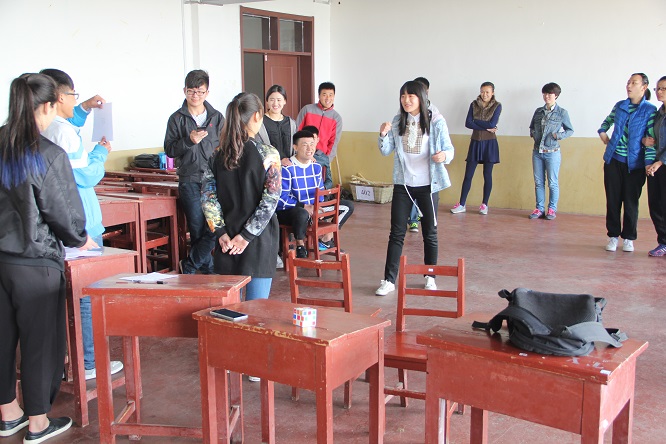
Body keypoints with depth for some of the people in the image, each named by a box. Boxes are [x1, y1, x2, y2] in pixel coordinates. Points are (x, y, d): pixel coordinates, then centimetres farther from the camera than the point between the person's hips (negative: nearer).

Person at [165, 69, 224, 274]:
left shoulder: (217, 117, 11)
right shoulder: (177, 118, 6)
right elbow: (169, 149, 2)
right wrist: (189, 141, -14)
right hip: (189, 181, -1)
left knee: (215, 228, -9)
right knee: (197, 230, 1)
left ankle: (188, 266, 8)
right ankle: (209, 270, 15)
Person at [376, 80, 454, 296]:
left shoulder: (436, 121, -7)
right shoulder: (397, 122, 3)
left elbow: (449, 149, -5)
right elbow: (386, 151, 3)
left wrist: (444, 155, -28)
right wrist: (383, 135, -16)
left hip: (428, 185, -2)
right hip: (402, 184, 2)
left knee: (430, 233, 10)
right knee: (397, 233, 2)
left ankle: (430, 277, 25)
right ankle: (389, 280, 5)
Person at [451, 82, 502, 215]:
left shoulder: (497, 106, -3)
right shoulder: (474, 105, 3)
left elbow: (492, 124, -15)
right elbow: (468, 123, -7)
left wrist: (476, 121, -8)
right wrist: (486, 128, -14)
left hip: (490, 143, -2)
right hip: (475, 142, 2)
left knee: (487, 175, 4)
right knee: (468, 175, 1)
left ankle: (484, 205, 13)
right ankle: (462, 204, 6)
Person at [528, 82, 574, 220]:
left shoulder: (562, 112, -3)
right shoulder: (538, 111, 8)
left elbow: (570, 130, 4)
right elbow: (532, 126, 22)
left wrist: (558, 135, -12)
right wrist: (532, 133, 2)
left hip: (552, 152, -4)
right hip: (537, 152, 4)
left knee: (552, 183, 2)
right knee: (538, 182, 9)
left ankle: (552, 209, 14)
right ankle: (539, 208, 17)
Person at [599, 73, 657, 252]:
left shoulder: (650, 110, -4)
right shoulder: (620, 106, 8)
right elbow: (607, 122, 28)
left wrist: (649, 163, -15)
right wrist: (603, 135, 9)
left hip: (634, 163, -3)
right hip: (614, 160, 3)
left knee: (631, 202, 3)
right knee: (613, 200, 5)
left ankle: (628, 238, 15)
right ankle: (613, 236, 14)